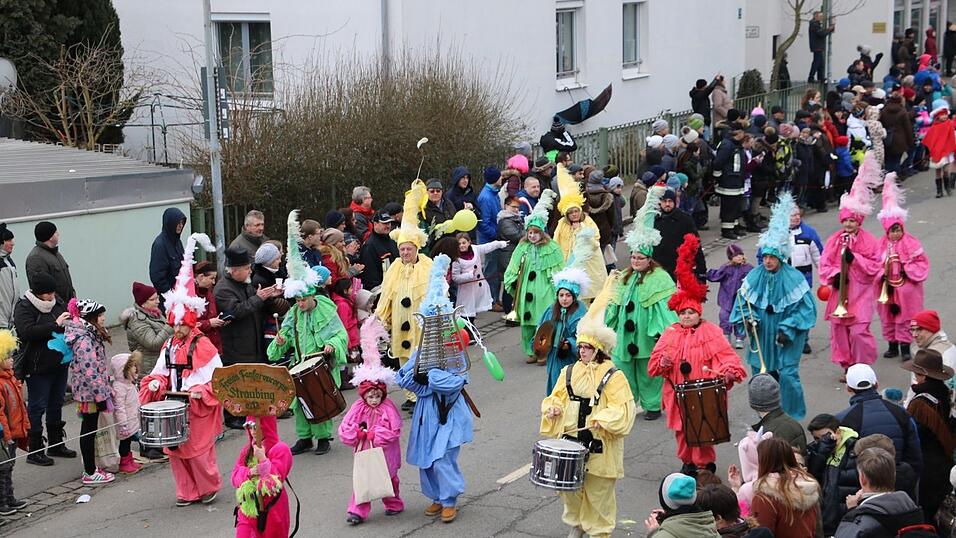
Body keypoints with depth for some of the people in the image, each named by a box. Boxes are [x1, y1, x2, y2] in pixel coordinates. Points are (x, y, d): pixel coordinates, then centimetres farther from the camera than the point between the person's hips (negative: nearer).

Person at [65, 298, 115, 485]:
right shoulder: (85, 341, -22)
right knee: (89, 429, -1)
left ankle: (91, 467, 27)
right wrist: (101, 396, -21)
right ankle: (90, 474, 8)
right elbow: (90, 371, -25)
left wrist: (107, 387, 20)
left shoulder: (91, 335, 9)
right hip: (90, 392, -10)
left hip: (87, 392, 10)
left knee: (89, 429, 16)